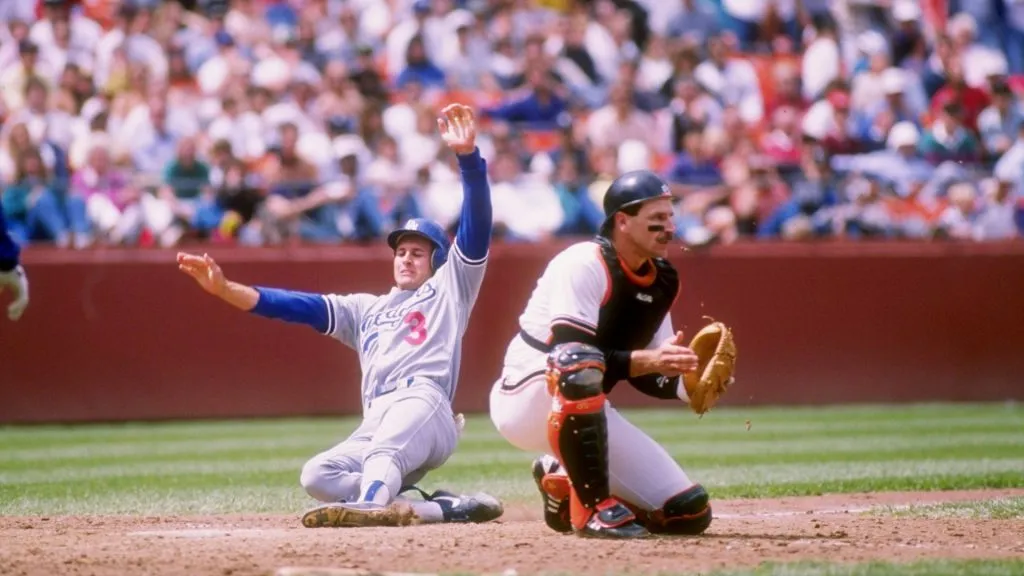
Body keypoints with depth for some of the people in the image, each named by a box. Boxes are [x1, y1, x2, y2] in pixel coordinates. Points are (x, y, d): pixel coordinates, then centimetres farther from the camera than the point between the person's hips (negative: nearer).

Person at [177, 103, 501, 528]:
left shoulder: (447, 289, 21)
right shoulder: (366, 310, 35)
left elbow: (477, 225, 8)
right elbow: (299, 306, 23)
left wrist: (467, 155, -8)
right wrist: (225, 289, 9)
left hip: (424, 402, -6)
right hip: (376, 428, 6)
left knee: (387, 447, -37)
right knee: (317, 476, -20)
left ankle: (371, 503, -69)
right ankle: (444, 509, -26)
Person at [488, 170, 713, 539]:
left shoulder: (662, 281, 5)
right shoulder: (585, 264, -19)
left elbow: (647, 376, 7)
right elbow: (568, 355, -28)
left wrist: (689, 385, -13)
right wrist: (646, 360, -36)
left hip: (588, 413, 8)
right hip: (526, 397, -8)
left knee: (689, 513, -4)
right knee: (580, 366, -44)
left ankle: (564, 485, 17)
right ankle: (594, 506, -32)